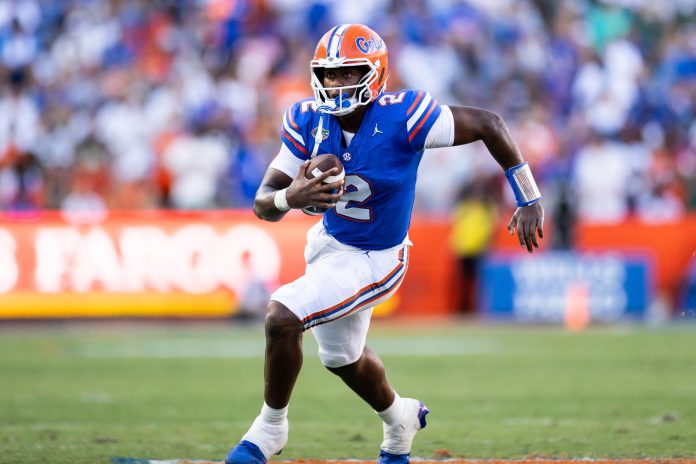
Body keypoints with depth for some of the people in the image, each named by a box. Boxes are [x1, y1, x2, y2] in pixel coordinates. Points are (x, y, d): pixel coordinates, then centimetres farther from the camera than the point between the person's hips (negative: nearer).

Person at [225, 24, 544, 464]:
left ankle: (270, 427, 2)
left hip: (372, 260, -7)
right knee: (342, 357, 27)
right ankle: (399, 419, 58)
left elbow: (488, 124, -18)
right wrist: (290, 198, -39)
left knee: (282, 318, -23)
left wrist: (529, 200, -13)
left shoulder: (402, 117, -29)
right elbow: (263, 203, -14)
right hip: (327, 242, 7)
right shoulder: (308, 120, -15)